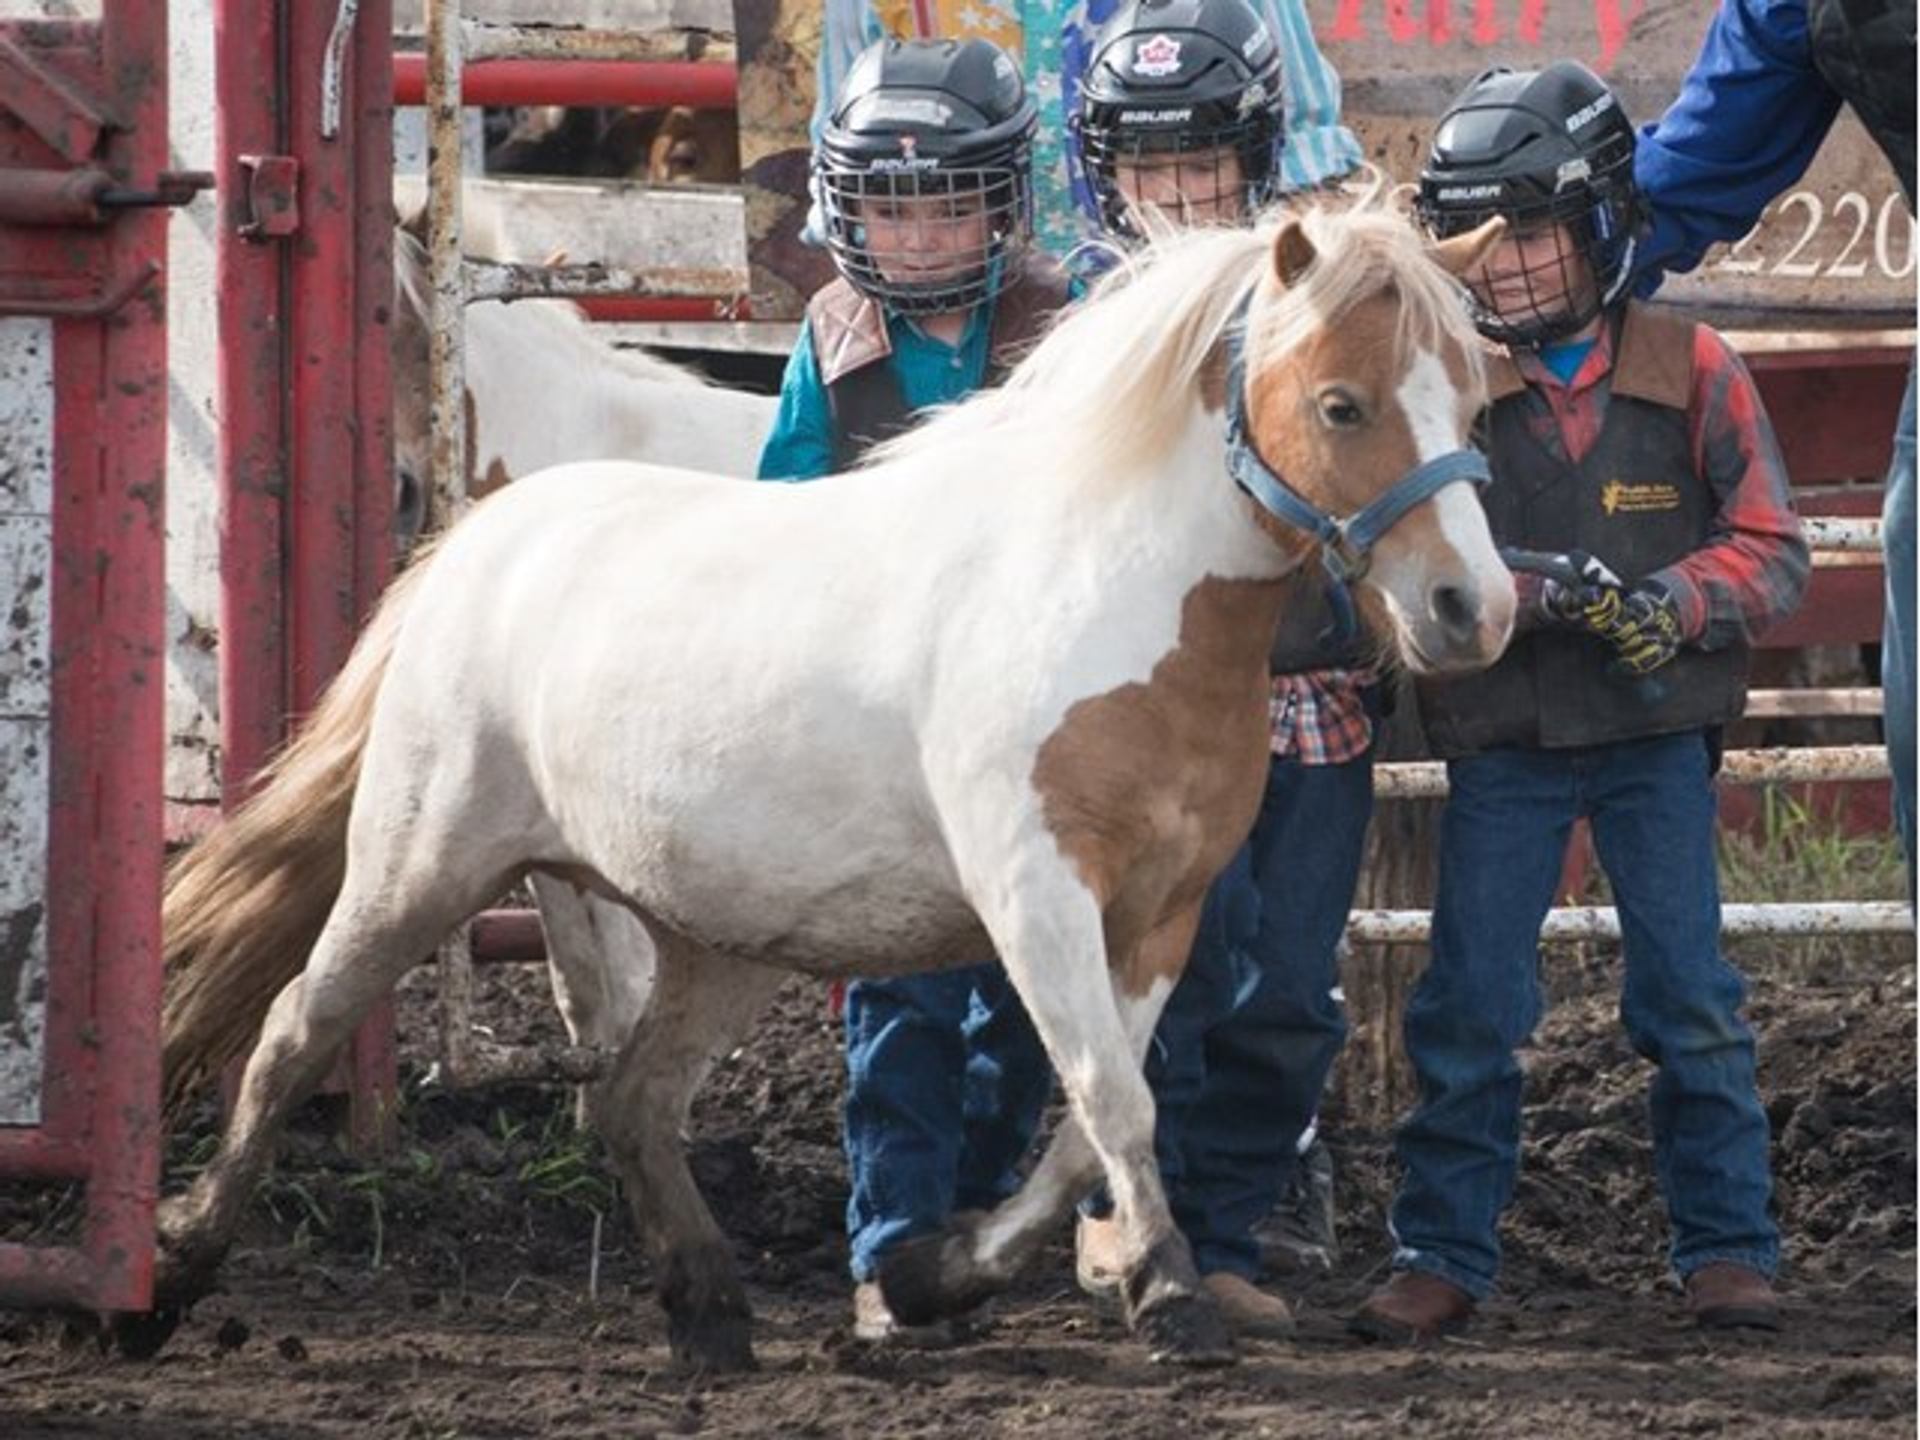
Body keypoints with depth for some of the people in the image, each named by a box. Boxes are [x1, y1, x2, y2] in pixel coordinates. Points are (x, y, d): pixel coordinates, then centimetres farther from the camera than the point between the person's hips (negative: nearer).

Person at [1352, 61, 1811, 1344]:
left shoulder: (1692, 373, -2)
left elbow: (1772, 553, -1)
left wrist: (1675, 601, -21)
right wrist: (1539, 592, -25)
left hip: (1658, 739, 0)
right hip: (1501, 743, 0)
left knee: (1690, 1000, 2)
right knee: (1469, 1010, 1)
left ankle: (1728, 1246, 11)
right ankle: (1443, 1258, 9)